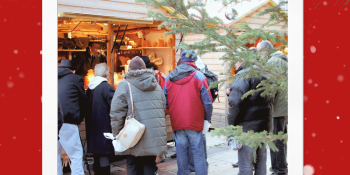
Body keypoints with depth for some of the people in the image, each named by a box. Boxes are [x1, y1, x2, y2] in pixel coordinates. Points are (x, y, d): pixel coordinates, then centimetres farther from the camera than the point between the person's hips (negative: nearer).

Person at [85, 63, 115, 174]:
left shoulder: (89, 88, 9)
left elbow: (86, 108, 15)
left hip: (92, 129, 8)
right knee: (104, 157, -5)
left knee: (97, 159, 16)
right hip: (104, 130, -7)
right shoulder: (106, 87, -13)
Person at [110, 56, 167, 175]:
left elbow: (116, 113, -10)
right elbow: (163, 108, 14)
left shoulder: (124, 85, -7)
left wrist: (116, 135, -1)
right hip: (155, 139, 4)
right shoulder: (156, 85, 10)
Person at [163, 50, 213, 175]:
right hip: (194, 122, -3)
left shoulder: (169, 77, 5)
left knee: (181, 152, 11)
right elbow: (207, 101, -6)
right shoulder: (199, 76, -5)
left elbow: (164, 102, 9)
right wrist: (207, 118, 8)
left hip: (176, 122, 3)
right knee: (198, 152, 3)